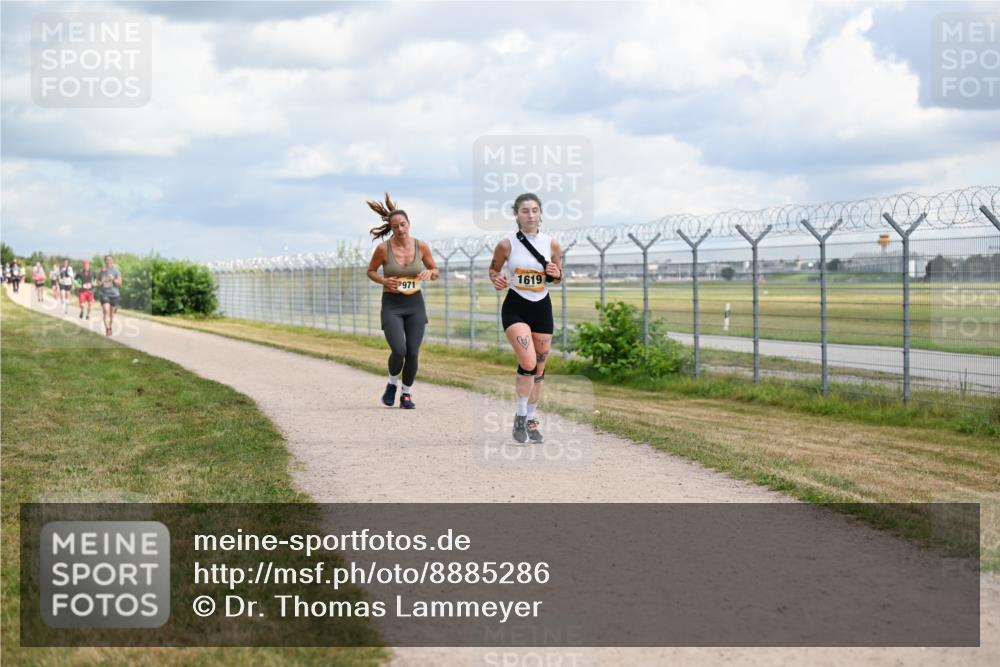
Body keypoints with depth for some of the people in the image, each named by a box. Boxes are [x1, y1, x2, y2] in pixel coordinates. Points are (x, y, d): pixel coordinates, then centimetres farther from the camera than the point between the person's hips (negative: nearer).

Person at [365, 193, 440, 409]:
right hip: (391, 304, -2)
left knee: (413, 353, -2)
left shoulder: (421, 246, -3)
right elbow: (371, 271, 7)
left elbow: (436, 271, 10)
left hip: (415, 304, 2)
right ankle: (392, 383, 14)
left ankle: (407, 393, 21)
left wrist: (429, 273, -13)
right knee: (399, 351, -18)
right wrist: (384, 281, -13)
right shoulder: (383, 248, -8)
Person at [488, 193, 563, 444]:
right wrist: (496, 280, -14)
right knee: (528, 363, -20)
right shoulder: (506, 245, -8)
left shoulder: (552, 244, -1)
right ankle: (520, 416, 0)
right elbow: (493, 269, 7)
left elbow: (558, 276, 11)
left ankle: (531, 420, 25)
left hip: (542, 308, 4)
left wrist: (555, 274, -12)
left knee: (539, 368, 9)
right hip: (515, 307, -3)